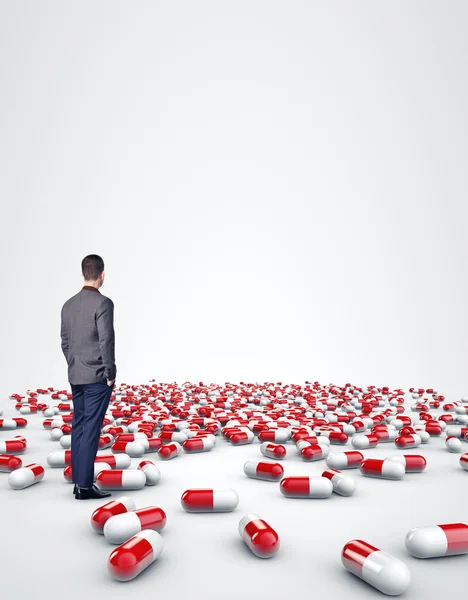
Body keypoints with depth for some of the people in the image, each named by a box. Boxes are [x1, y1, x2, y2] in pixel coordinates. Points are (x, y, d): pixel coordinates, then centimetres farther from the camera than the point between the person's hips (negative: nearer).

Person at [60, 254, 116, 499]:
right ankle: (84, 485, 2)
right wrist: (110, 373, -9)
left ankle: (78, 481, 20)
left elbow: (64, 342, 13)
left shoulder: (68, 304, 9)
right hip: (97, 377, -7)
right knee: (90, 429, -3)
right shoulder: (103, 303, -14)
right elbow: (106, 341, -18)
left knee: (78, 427, 12)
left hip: (75, 376, 7)